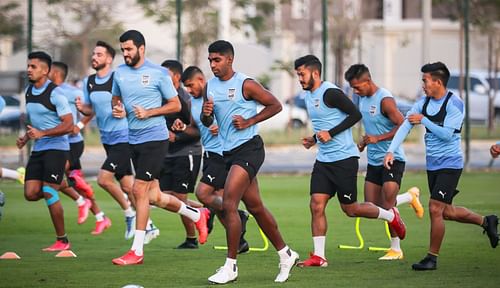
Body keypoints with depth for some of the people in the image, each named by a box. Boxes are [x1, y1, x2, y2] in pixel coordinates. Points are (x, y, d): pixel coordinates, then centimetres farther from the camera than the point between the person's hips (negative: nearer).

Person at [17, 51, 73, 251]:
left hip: (56, 148, -7)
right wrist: (26, 138, 9)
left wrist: (42, 134, -25)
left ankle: (62, 240, -1)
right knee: (31, 194, -4)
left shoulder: (55, 94, -14)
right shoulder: (29, 92, 11)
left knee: (48, 193, -12)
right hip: (37, 150, 7)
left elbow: (68, 125, -18)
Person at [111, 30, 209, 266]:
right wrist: (117, 110, -1)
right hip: (134, 139, 7)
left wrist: (148, 112, -16)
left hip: (154, 138, -7)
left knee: (139, 190, -13)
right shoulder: (119, 73, 8)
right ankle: (197, 215, 33)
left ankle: (137, 251, -7)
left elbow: (175, 105, -3)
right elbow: (115, 98, 22)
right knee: (154, 197, 10)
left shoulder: (158, 73, -8)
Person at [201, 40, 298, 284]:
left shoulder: (246, 84, -11)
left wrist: (249, 122, -13)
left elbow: (275, 105, -5)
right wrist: (206, 114, -6)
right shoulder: (210, 86, 10)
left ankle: (231, 266, -13)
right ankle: (286, 255, 27)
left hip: (248, 148, -8)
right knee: (255, 207, 13)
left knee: (228, 204, -17)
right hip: (229, 152, 8)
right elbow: (207, 123, 17)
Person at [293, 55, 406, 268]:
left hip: (344, 158, -8)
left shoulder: (330, 93, -16)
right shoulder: (308, 96, 13)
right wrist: (314, 139, 9)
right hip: (323, 160, 8)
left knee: (350, 209, 0)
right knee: (316, 205, -4)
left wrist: (330, 134, -20)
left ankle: (391, 216, 24)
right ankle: (318, 256, -2)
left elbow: (355, 115, -17)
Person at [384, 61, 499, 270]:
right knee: (447, 212, 14)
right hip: (432, 165, 8)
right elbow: (405, 126, -3)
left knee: (435, 209, -13)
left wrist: (423, 120, -15)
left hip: (450, 163, -7)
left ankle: (432, 257, -2)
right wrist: (391, 151, -14)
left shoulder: (454, 104, -14)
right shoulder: (423, 103, 5)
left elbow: (447, 134, -21)